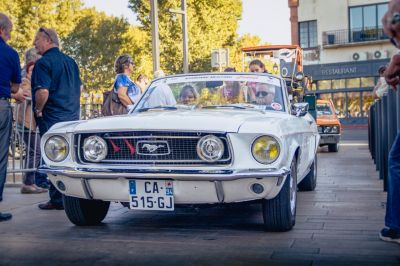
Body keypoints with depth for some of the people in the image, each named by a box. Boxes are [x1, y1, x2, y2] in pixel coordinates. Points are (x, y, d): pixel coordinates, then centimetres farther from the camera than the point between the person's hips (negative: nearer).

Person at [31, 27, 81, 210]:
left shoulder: (44, 63, -12)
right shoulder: (70, 61, 13)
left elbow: (42, 92, -23)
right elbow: (78, 88, 19)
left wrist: (38, 111, -9)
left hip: (52, 118, -8)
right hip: (72, 116, 8)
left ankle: (58, 200, 1)